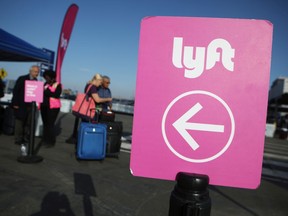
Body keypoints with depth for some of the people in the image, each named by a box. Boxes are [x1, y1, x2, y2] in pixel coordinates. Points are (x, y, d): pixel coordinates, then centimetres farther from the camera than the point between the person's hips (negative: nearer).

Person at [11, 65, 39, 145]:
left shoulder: (36, 81, 8)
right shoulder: (22, 79, -5)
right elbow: (15, 91, -7)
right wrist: (15, 104, -11)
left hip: (30, 105, 4)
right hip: (21, 105, -4)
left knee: (28, 123, 7)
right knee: (19, 122, 2)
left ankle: (26, 138, 17)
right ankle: (18, 139, 11)